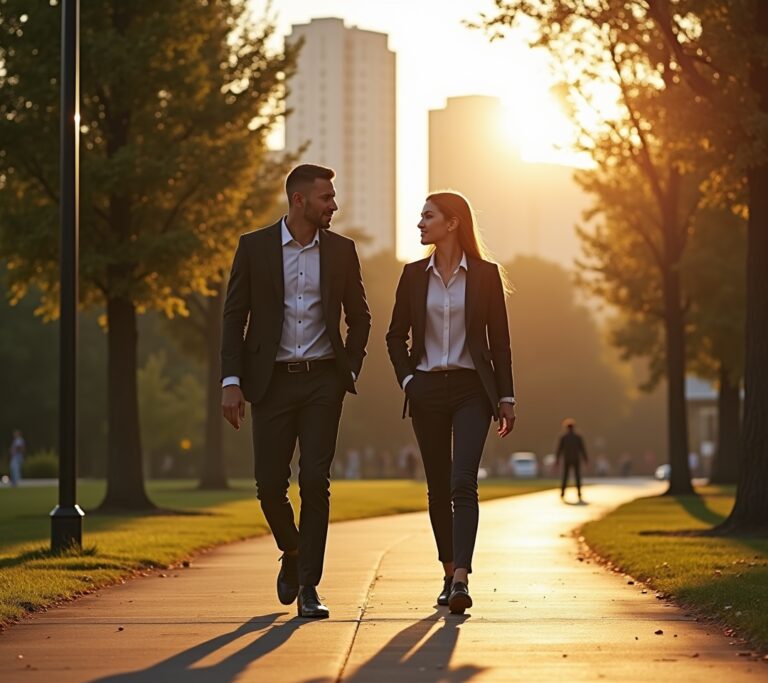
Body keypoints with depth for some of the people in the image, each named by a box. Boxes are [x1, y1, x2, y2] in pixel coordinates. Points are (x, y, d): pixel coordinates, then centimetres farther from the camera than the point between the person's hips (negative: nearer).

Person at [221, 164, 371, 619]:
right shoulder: (255, 247, 1)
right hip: (272, 381, -1)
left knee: (315, 482, -7)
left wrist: (350, 370, 6)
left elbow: (359, 317, 17)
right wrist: (231, 382, -6)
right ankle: (292, 555, 29)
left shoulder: (341, 250, 6)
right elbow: (234, 318, 1)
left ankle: (309, 586, -2)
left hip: (323, 381, 1)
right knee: (270, 484, 0)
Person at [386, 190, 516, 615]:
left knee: (463, 485, -16)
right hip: (428, 390, 3)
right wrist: (406, 378, 0)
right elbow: (396, 335, 14)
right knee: (438, 489, 7)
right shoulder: (414, 275, 7)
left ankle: (461, 580, -24)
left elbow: (499, 340, 2)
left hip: (471, 389, -3)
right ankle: (449, 573, 20)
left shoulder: (485, 274, 1)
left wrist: (506, 398, 0)